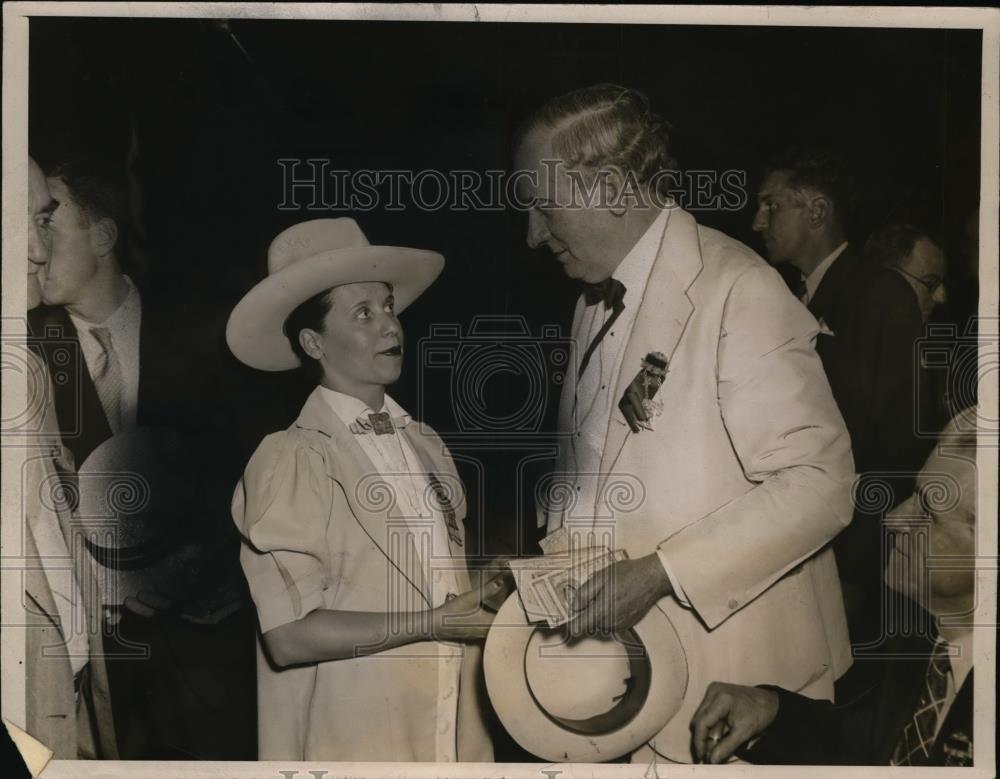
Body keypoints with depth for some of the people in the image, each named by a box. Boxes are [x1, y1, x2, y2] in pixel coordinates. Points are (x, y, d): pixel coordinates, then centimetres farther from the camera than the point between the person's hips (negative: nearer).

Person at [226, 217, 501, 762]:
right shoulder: (291, 461, -12)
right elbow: (289, 635, -17)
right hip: (354, 746, -6)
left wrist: (488, 601, -2)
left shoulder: (427, 445, 8)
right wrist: (434, 622, -15)